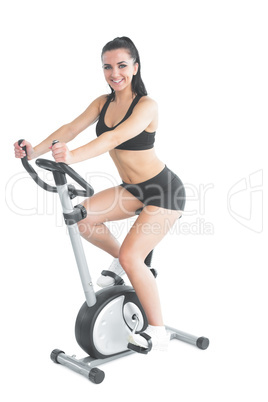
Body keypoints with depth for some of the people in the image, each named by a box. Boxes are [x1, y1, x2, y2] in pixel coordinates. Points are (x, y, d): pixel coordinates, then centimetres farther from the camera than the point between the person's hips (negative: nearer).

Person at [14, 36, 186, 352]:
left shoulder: (146, 105, -19)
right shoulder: (103, 103, 2)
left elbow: (115, 138, -37)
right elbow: (71, 128, -11)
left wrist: (72, 157, -52)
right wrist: (36, 151, -28)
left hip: (165, 191, -7)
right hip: (133, 189, 7)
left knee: (131, 257, -17)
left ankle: (158, 334, 0)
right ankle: (120, 260, 16)